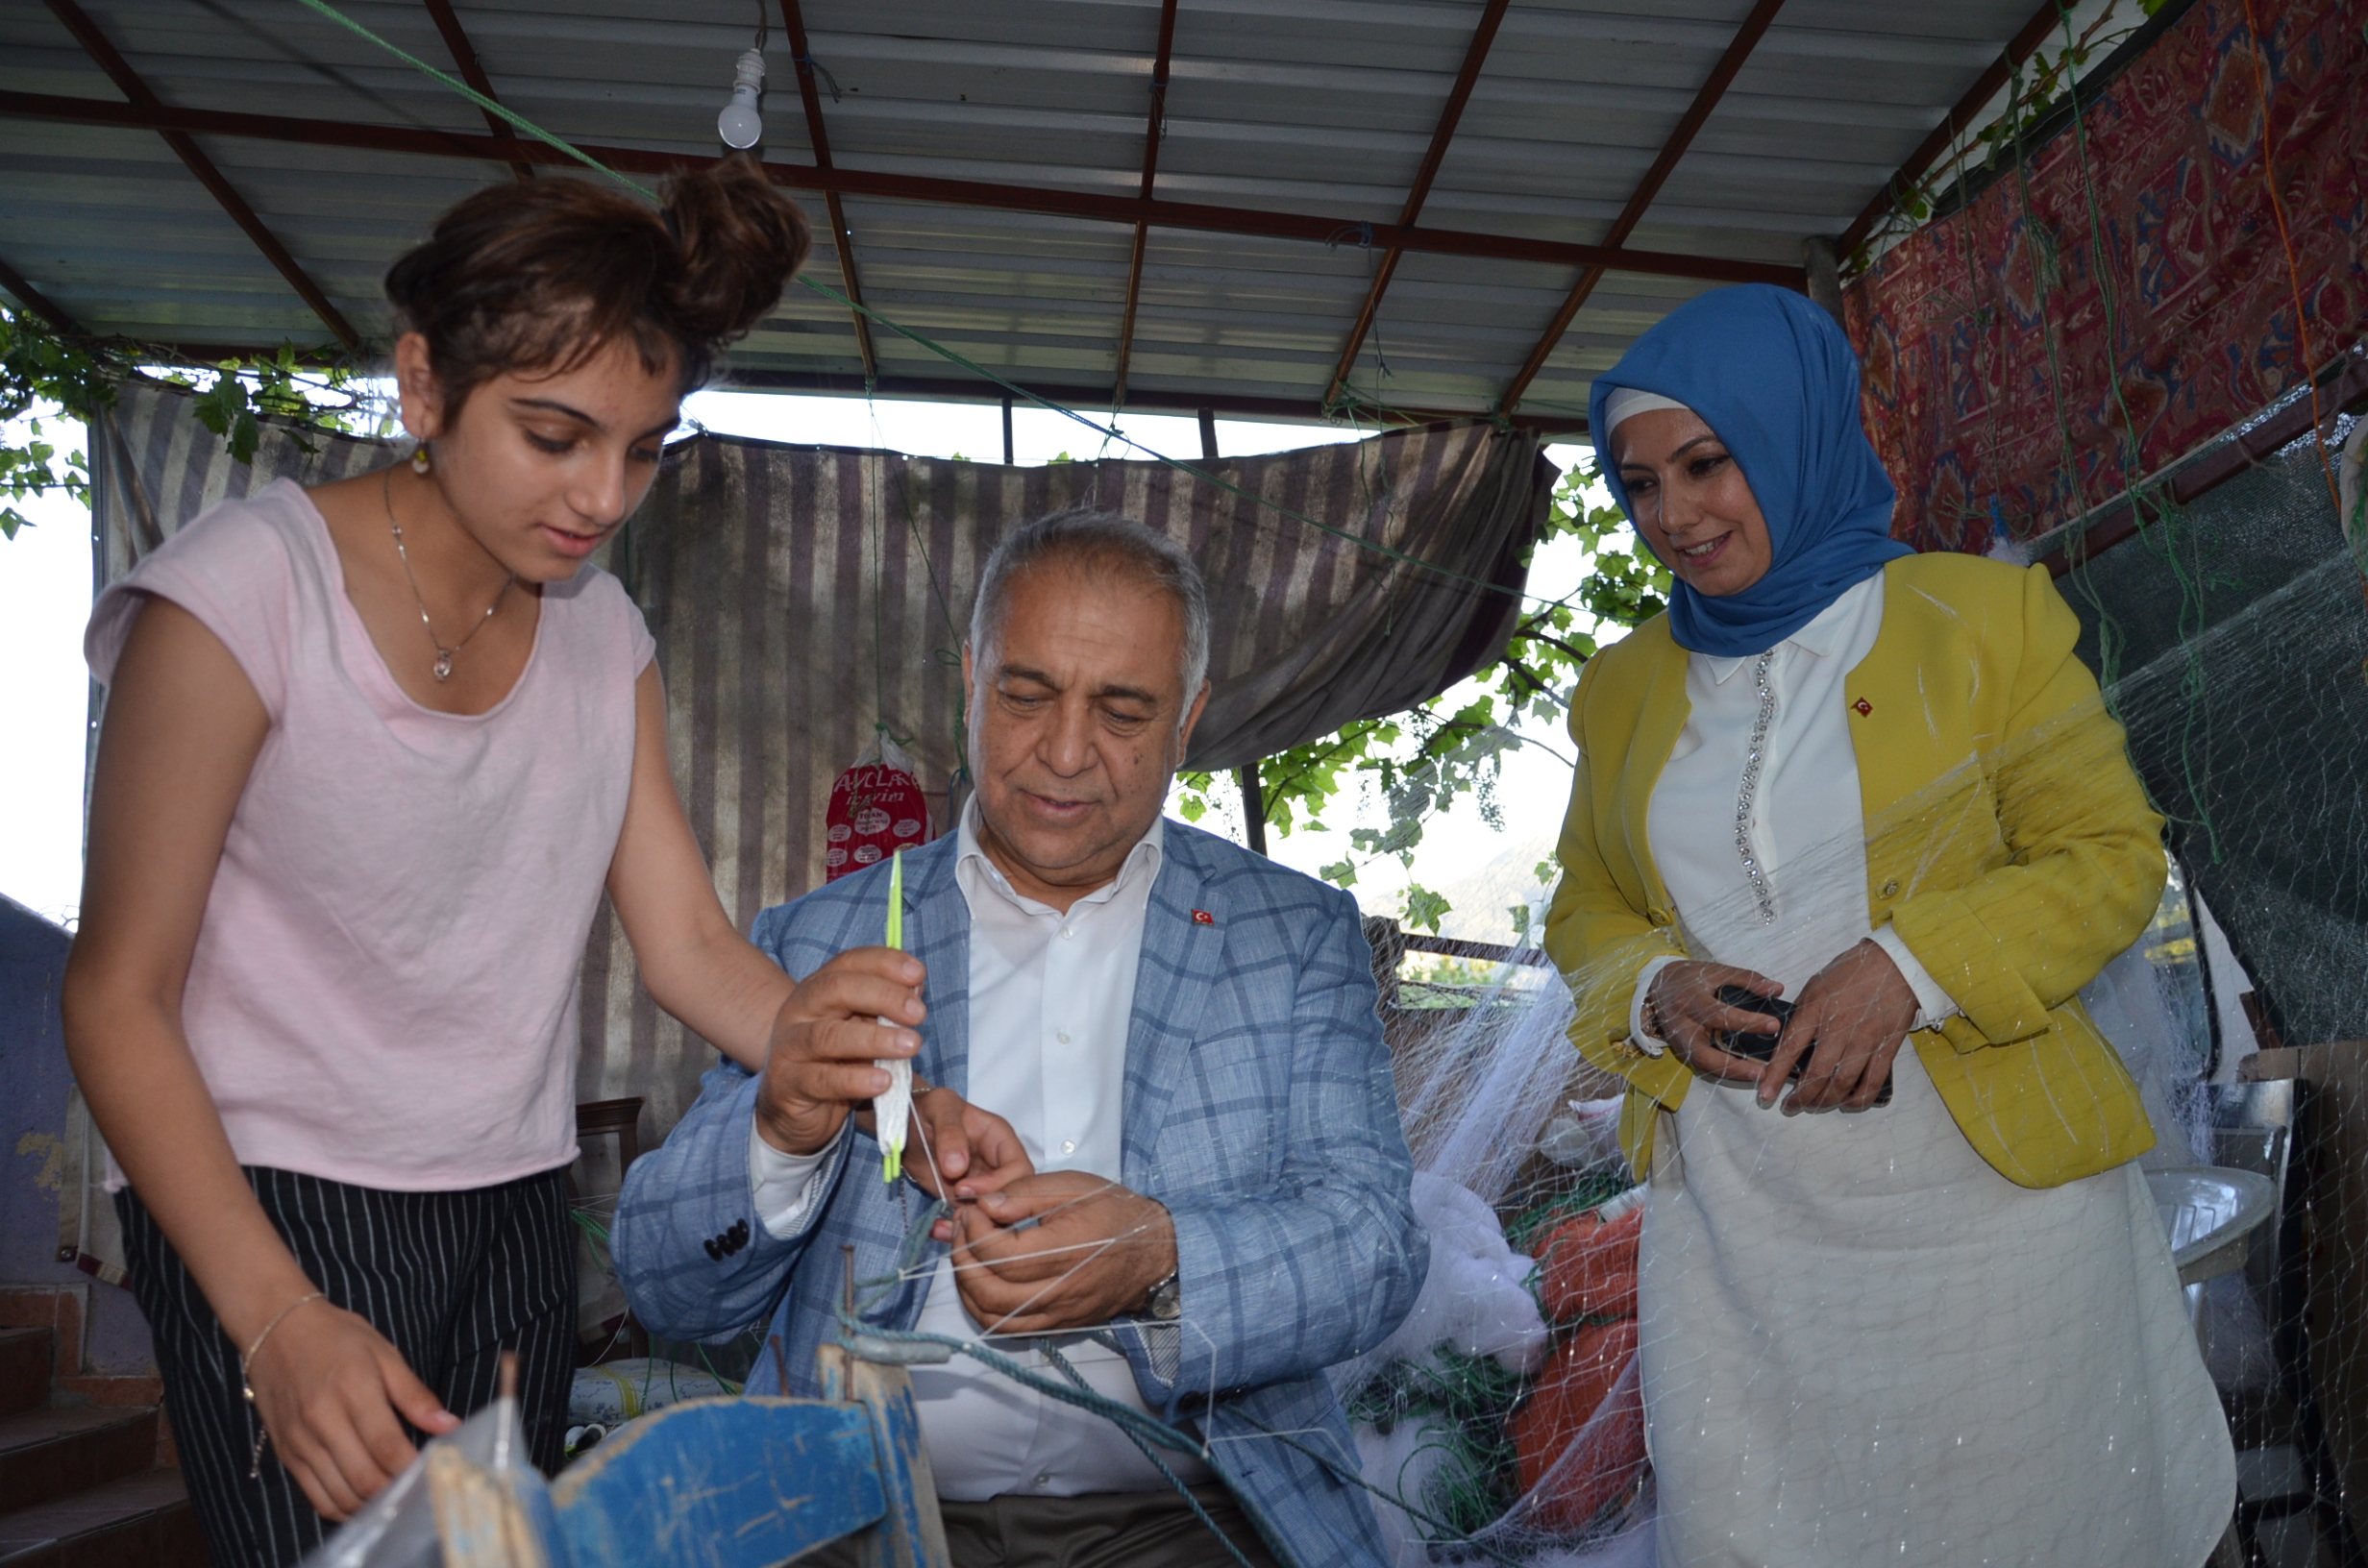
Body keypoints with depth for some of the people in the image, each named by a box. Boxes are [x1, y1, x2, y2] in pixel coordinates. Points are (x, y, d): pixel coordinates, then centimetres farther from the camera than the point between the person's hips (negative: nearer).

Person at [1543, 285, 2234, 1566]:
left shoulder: (1985, 617, -1)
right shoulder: (1621, 688, 10)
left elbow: (2111, 855, -2)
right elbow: (1585, 909, 16)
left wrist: (1910, 966, -17)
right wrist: (1654, 992, -7)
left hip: (1989, 1178, -2)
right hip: (1733, 1208, 3)